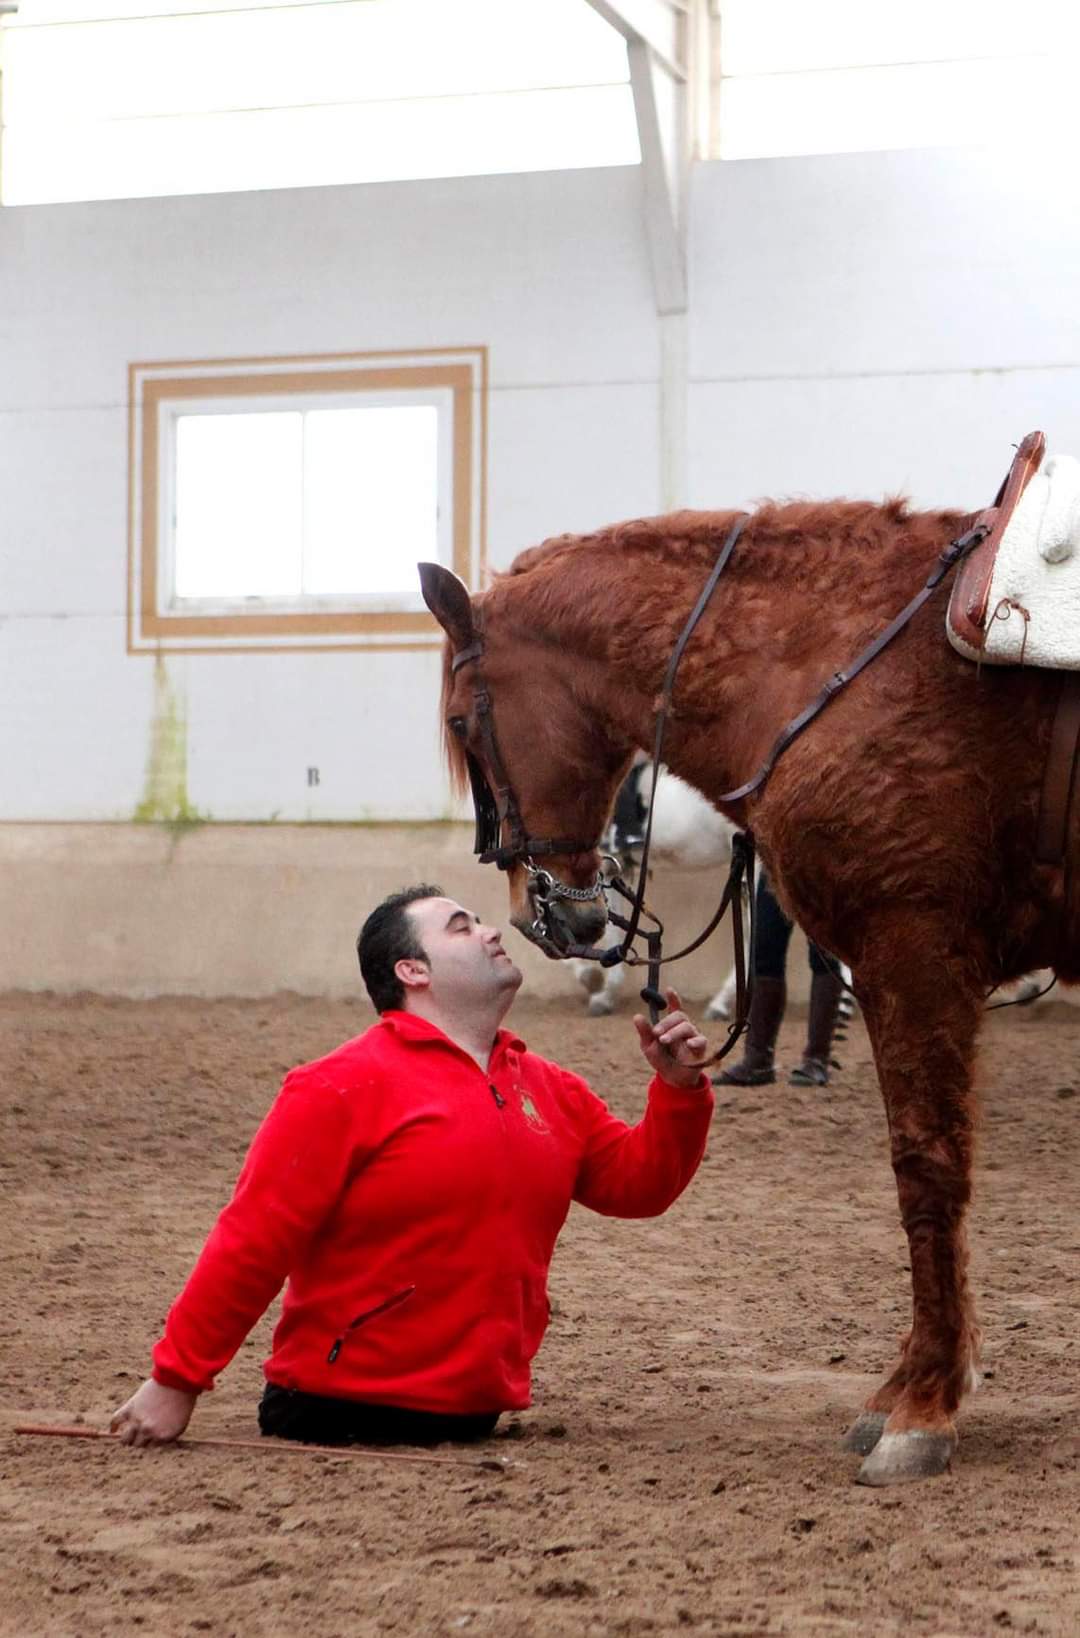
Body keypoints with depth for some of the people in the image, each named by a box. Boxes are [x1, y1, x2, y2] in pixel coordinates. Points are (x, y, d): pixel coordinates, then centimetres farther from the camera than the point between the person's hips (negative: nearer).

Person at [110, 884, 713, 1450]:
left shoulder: (552, 1091, 11)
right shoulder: (343, 1087, -10)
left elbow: (637, 1182, 17)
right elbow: (253, 1241, -14)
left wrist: (680, 1090, -1)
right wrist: (177, 1381, -15)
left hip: (475, 1417, 6)